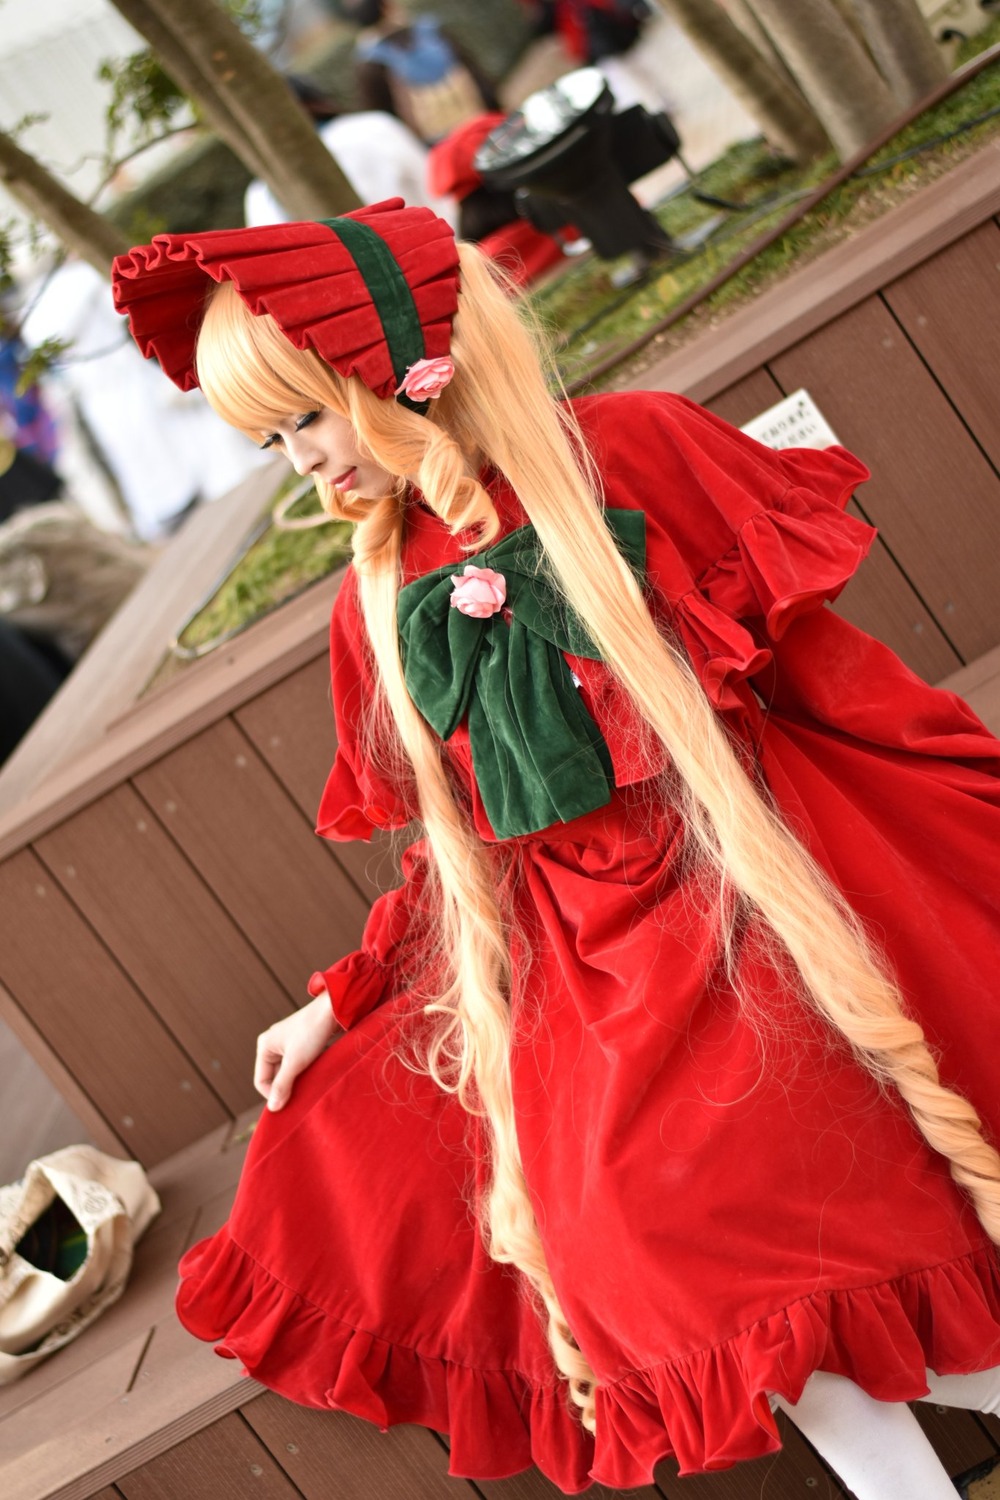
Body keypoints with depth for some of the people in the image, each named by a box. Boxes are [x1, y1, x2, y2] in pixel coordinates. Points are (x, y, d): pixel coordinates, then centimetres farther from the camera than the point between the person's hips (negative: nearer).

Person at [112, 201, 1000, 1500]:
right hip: (570, 967, 4)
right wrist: (342, 1001, 18)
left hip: (758, 892, -4)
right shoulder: (380, 607, 9)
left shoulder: (632, 454, -2)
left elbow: (831, 673, 1)